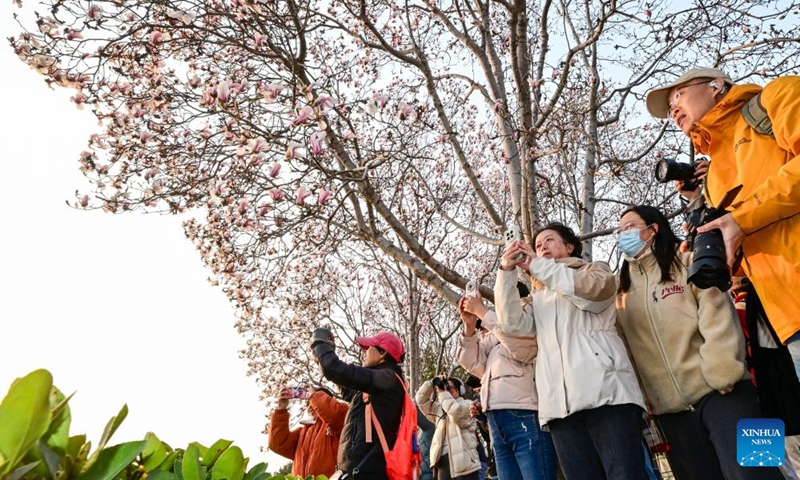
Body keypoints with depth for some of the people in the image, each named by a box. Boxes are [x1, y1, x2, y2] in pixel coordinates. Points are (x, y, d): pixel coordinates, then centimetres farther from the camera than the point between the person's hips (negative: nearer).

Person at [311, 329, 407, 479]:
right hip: (360, 467, 9)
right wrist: (328, 350, 27)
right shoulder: (378, 384, 18)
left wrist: (319, 343, 0)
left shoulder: (388, 378, -11)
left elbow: (337, 370, -19)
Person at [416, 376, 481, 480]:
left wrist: (442, 392, -4)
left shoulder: (467, 404, 8)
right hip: (444, 457, 5)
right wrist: (432, 383, 8)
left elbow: (455, 411, -14)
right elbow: (421, 399, 18)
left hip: (463, 457, -5)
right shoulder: (439, 408, 25)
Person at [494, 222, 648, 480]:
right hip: (561, 402, 4)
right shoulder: (539, 298, 29)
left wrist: (537, 265, 0)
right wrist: (507, 271, 3)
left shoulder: (595, 270, 19)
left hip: (606, 390, -3)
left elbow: (592, 289, -6)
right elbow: (512, 324, 10)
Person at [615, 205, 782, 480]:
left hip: (717, 392, -3)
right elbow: (624, 345, 10)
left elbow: (718, 314, -7)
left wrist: (722, 374, -16)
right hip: (670, 407, 4)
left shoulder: (686, 261, 5)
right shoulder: (622, 287, 14)